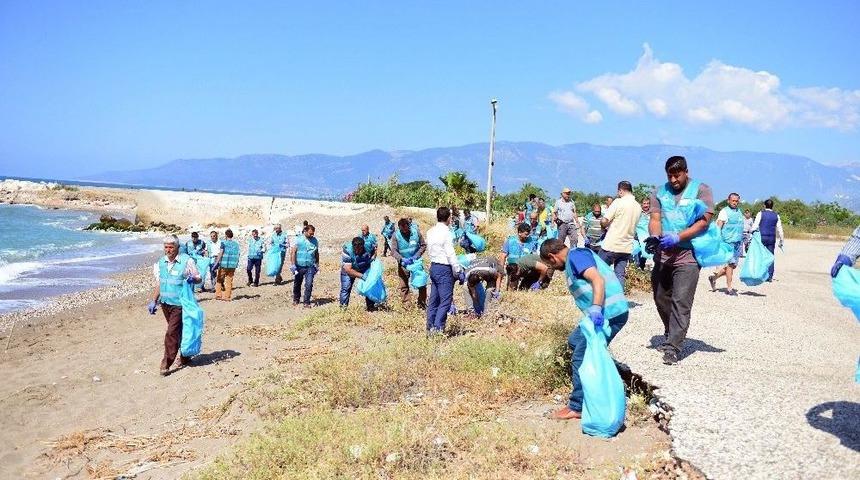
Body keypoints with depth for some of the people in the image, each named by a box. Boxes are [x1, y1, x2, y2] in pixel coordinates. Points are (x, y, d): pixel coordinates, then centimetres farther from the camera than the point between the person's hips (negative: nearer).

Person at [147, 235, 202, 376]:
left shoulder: (187, 261, -8)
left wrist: (193, 279, -24)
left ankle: (166, 364, -5)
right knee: (178, 332, 16)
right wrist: (153, 301, 9)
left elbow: (199, 278, -1)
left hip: (179, 304, -6)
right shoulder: (161, 263, 8)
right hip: (165, 303, 6)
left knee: (172, 333, -10)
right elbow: (158, 284, 15)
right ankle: (185, 358, 30)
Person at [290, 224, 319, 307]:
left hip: (310, 266, 1)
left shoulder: (315, 241, 4)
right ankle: (295, 299, 34)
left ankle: (306, 302, -2)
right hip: (299, 266, -1)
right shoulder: (298, 240, -6)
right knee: (297, 284, 13)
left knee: (309, 285, -11)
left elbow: (316, 253, 14)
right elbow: (293, 252, -6)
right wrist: (293, 265, -12)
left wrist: (317, 265, 15)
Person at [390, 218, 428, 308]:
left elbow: (423, 246, -2)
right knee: (404, 285, 4)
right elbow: (393, 251, -16)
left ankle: (422, 304, 18)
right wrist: (402, 259, -31)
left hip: (416, 261, 1)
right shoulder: (396, 236, -12)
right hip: (403, 264, -1)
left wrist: (416, 256, -16)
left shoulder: (416, 233, -10)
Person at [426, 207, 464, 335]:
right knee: (446, 300, -5)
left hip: (433, 266, 8)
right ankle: (438, 328, -9)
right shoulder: (446, 233, -15)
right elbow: (451, 255, -16)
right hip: (444, 269, -8)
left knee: (434, 299, 13)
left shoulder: (430, 232, 9)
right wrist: (459, 272, -11)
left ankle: (430, 327, 16)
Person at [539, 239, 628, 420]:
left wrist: (595, 308, -35)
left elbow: (598, 280, -24)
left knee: (580, 358, -5)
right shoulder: (574, 259, 21)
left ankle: (577, 407, 5)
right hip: (603, 314, 11)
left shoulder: (575, 255, -9)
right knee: (575, 341, 23)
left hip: (609, 314, -11)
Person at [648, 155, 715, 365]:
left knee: (681, 303, -10)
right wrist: (655, 237, -19)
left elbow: (704, 221, -8)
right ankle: (671, 335, 34)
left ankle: (672, 348, -8)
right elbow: (655, 219, 3)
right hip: (662, 255, 5)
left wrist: (678, 238, -19)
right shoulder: (660, 193, 12)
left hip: (688, 255, -5)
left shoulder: (701, 190, 1)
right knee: (660, 299, 13)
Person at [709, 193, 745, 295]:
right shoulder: (724, 212, -5)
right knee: (731, 264, -7)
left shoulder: (739, 212, 18)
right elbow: (718, 228, -11)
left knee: (734, 265, 8)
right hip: (728, 242, -8)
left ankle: (714, 277, 23)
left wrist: (742, 244, 21)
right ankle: (729, 289, 0)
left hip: (738, 243, 8)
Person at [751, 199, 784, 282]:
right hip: (772, 238, 3)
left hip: (762, 237, -3)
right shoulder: (776, 215, 9)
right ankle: (770, 276, 3)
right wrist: (781, 240, 16)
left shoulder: (761, 213, -1)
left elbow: (755, 225, -7)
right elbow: (779, 229, 10)